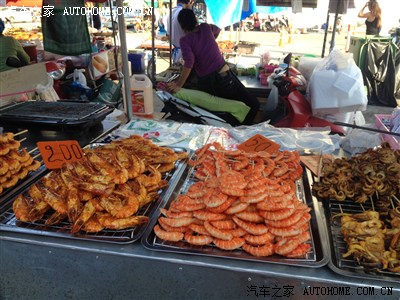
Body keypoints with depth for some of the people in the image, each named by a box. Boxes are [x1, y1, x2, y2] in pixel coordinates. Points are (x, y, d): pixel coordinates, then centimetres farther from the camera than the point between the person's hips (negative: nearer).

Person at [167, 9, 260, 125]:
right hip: (223, 76, -1)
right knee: (253, 104, 3)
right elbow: (218, 29, 31)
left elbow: (189, 62, -20)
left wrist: (179, 85, -18)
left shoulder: (185, 40, -2)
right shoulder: (205, 28, 6)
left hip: (204, 83, 1)